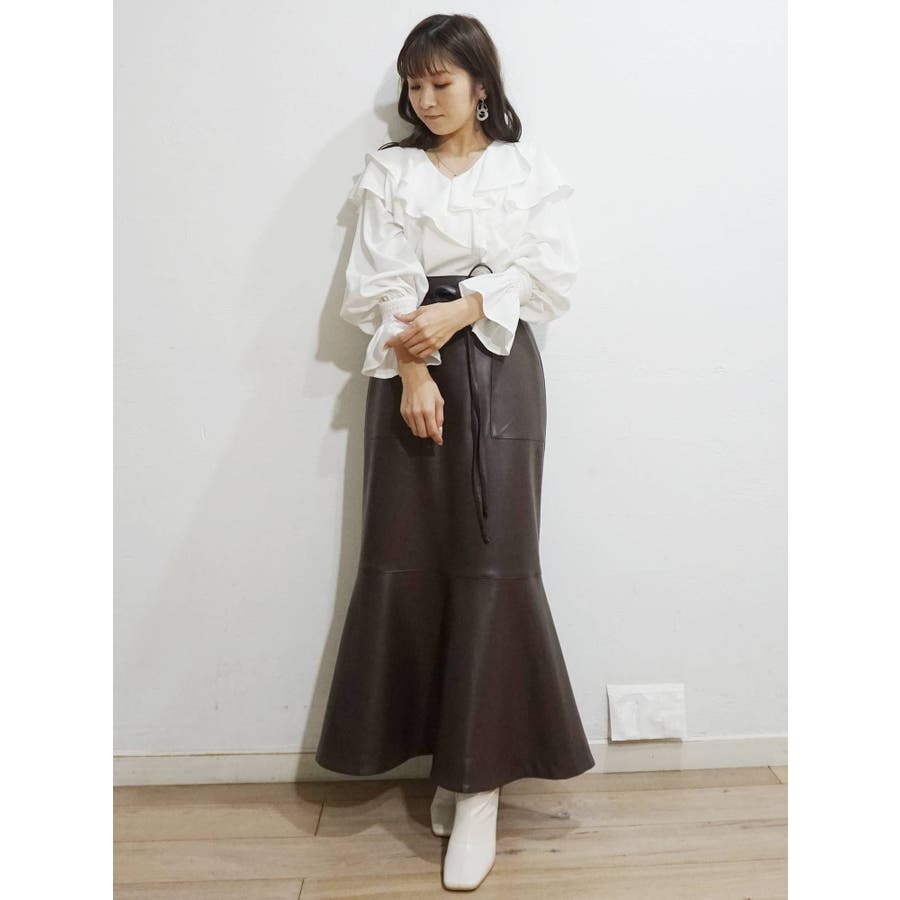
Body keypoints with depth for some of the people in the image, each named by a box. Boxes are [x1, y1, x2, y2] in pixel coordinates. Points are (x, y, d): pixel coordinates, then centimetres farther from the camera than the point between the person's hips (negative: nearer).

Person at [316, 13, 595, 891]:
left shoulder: (528, 168, 10)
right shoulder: (389, 170, 12)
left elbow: (551, 273, 0)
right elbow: (381, 282, 0)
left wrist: (460, 312, -13)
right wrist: (412, 369, -13)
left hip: (497, 366, -1)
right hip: (411, 369, 2)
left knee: (492, 563, -7)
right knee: (409, 557, -1)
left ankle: (479, 778, 1)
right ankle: (448, 754, 15)